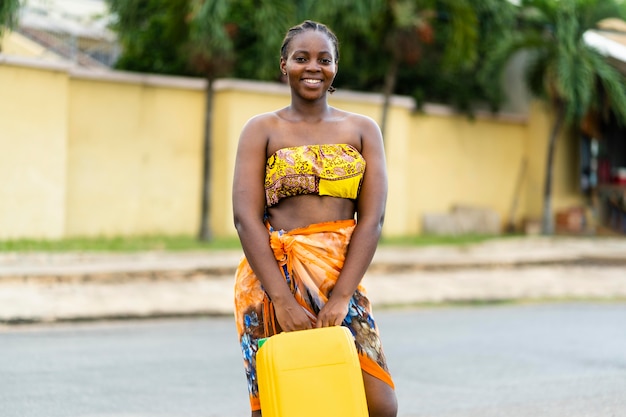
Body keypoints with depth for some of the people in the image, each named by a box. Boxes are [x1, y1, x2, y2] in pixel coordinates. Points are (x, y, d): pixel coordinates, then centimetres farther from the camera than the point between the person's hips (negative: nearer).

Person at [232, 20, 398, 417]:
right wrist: (283, 299, -15)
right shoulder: (262, 130, 4)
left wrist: (340, 297, -11)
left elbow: (371, 218, 0)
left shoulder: (362, 130, 9)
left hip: (342, 280, 1)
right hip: (272, 278, -1)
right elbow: (246, 217, -6)